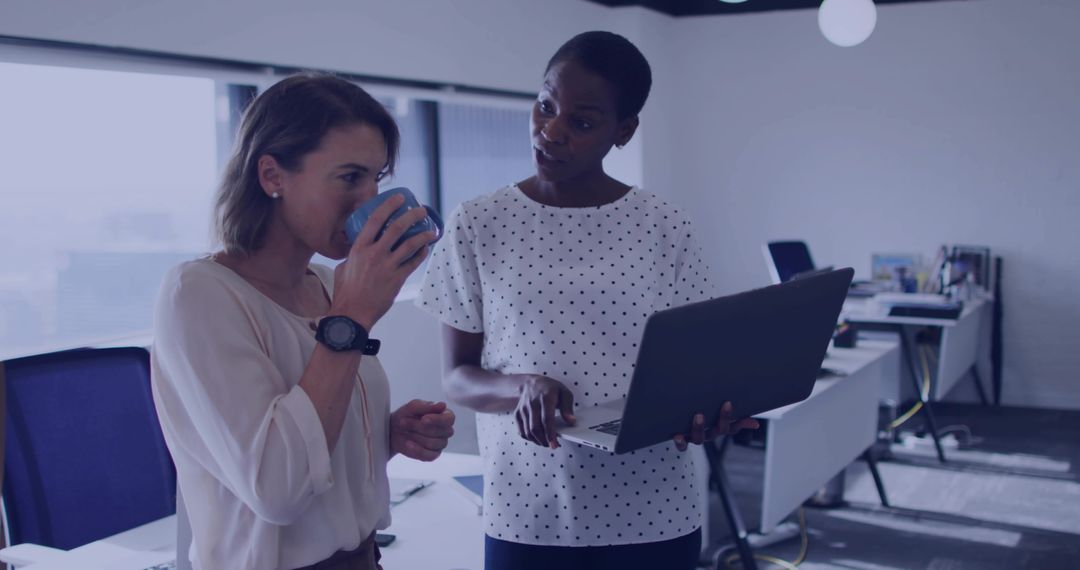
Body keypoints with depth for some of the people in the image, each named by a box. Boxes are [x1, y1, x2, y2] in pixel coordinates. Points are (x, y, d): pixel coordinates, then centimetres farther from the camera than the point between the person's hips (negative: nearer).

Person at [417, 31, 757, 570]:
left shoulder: (666, 227, -1)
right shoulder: (476, 224, -2)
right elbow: (457, 377, 1)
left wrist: (702, 406, -18)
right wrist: (522, 387, -19)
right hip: (528, 514, 0)